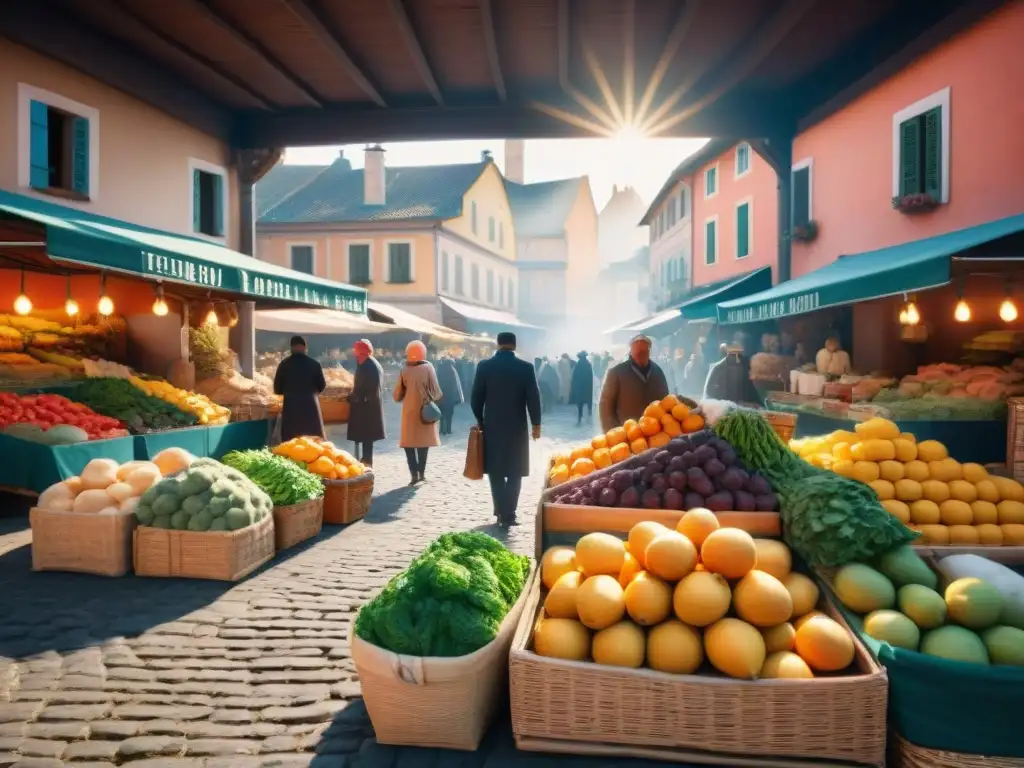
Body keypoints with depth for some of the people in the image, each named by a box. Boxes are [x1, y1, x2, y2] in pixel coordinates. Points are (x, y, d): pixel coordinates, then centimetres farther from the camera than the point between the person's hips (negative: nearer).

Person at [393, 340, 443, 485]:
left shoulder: (405, 370, -5)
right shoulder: (428, 368, -8)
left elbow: (397, 395, -1)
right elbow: (436, 392, -7)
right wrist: (432, 398, 14)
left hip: (409, 411, 0)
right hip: (425, 410, 0)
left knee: (409, 442, 8)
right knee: (423, 441, 13)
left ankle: (414, 474, 0)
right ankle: (421, 473, 11)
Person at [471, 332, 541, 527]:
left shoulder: (484, 366, -4)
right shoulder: (526, 367, -6)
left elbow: (476, 397, -1)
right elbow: (533, 398, -5)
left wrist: (480, 420, 13)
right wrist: (536, 423, 5)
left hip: (492, 426, 0)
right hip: (517, 427, 0)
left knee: (496, 472, 10)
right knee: (514, 472, 10)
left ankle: (502, 513, 6)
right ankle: (509, 514, 7)